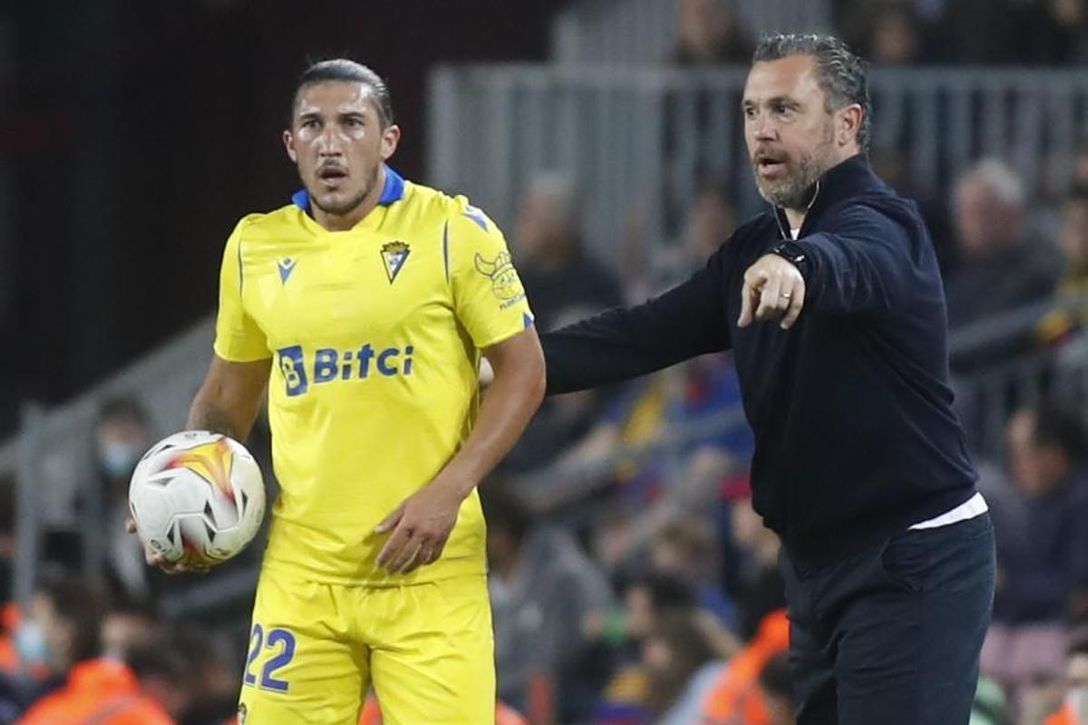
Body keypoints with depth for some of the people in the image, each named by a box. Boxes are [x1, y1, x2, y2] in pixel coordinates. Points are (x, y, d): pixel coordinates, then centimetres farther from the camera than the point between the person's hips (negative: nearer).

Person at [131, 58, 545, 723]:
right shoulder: (257, 246, 9)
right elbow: (230, 394, 21)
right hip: (302, 569, 3)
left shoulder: (453, 230, -3)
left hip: (428, 569, -3)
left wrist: (447, 492, -12)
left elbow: (523, 369, -1)